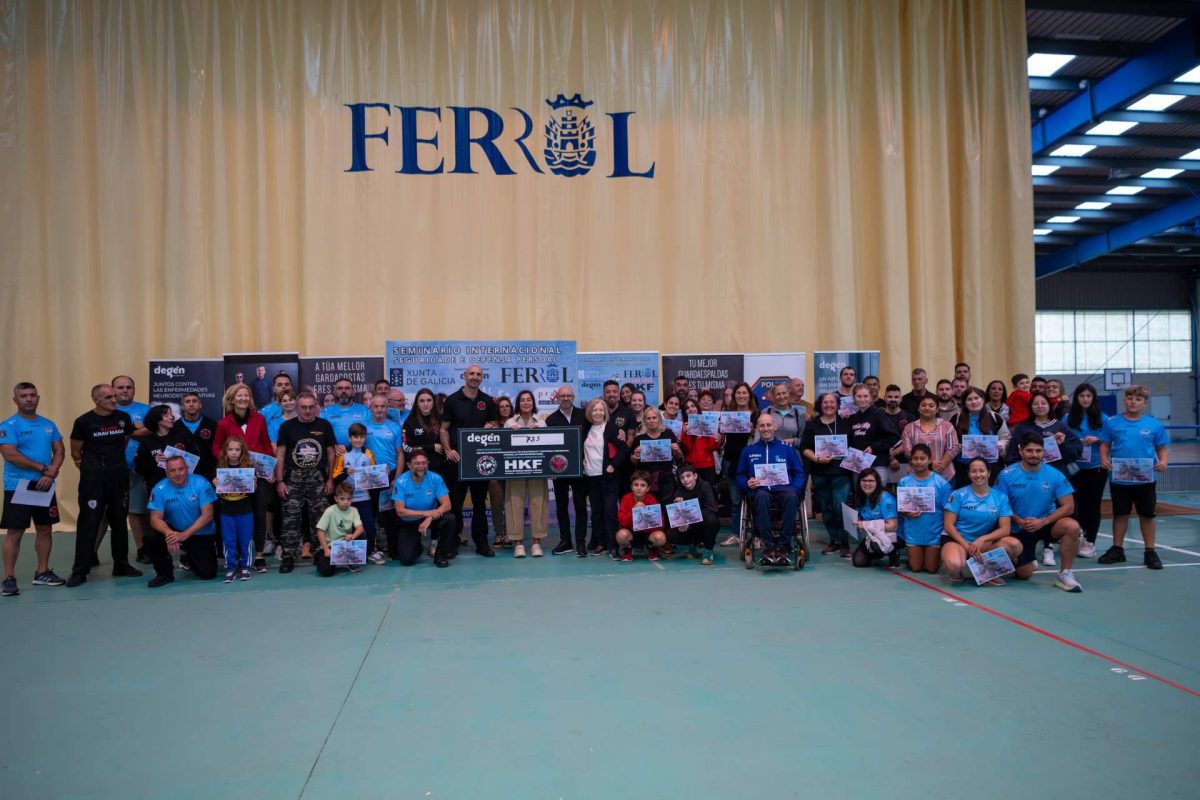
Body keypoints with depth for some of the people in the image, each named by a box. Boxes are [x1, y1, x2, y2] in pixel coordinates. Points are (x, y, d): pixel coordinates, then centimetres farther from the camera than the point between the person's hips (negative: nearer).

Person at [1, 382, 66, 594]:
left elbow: (59, 451, 6)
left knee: (45, 529, 10)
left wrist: (51, 474, -11)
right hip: (17, 487, -5)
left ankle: (42, 573, 20)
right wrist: (43, 468, -13)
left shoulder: (48, 425, 9)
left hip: (45, 486, 6)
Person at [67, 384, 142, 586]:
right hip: (93, 480, -4)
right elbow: (75, 452, 1)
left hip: (119, 478, 4)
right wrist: (89, 468, 5)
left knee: (119, 521, 11)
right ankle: (80, 570, 4)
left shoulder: (124, 418, 3)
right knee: (88, 523, -4)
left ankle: (121, 565, 21)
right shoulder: (84, 421, -7)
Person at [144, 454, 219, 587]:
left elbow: (207, 515, -20)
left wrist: (184, 535, -30)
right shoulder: (159, 489, -12)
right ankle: (164, 573, -3)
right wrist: (168, 532, -37)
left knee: (208, 574, -9)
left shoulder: (201, 484, -17)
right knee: (150, 538, -29)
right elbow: (155, 518, -15)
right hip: (174, 530, 1)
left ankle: (191, 558, 28)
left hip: (201, 534, -1)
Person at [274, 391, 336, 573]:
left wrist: (330, 479, 2)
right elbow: (280, 455, 2)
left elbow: (330, 453, 8)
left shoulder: (325, 425, 5)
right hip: (293, 477, -1)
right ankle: (288, 556, 2)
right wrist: (279, 481, -5)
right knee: (290, 518, -3)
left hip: (318, 477, 1)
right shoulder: (287, 426, 2)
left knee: (319, 518, 4)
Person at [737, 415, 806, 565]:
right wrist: (747, 484, -4)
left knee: (791, 496, -37)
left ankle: (782, 547, -31)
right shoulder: (749, 450, 20)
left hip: (783, 491, 0)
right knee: (761, 496, -38)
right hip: (760, 491, 0)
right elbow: (740, 475, 19)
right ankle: (768, 547, -36)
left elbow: (799, 474, 15)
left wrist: (794, 488, -5)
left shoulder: (787, 449, 19)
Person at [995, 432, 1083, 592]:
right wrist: (1019, 521, -22)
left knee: (1072, 526, -31)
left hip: (1046, 524, 1)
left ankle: (1065, 573, -13)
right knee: (1023, 575, -4)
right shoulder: (1007, 474, -12)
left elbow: (1068, 506, -11)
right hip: (1019, 529, -1)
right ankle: (1028, 564, 36)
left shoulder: (1055, 475, -10)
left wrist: (1042, 522, -23)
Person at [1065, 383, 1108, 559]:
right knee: (1080, 503, 6)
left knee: (1093, 503, 3)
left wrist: (1097, 439, -16)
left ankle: (1090, 542, 10)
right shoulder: (1069, 418, 3)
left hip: (1096, 467, -1)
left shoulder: (1102, 418, 0)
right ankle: (1085, 534, 24)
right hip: (1076, 467, 1)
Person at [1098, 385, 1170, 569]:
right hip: (1119, 479, 1)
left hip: (1145, 479, 0)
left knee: (1147, 515, 8)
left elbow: (1162, 447, 5)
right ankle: (1117, 549, 23)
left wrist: (1163, 461, -14)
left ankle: (1150, 552, 19)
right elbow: (1105, 445, 5)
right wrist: (1104, 459, -12)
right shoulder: (1112, 422, -1)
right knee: (1120, 514, 12)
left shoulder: (1154, 424, -1)